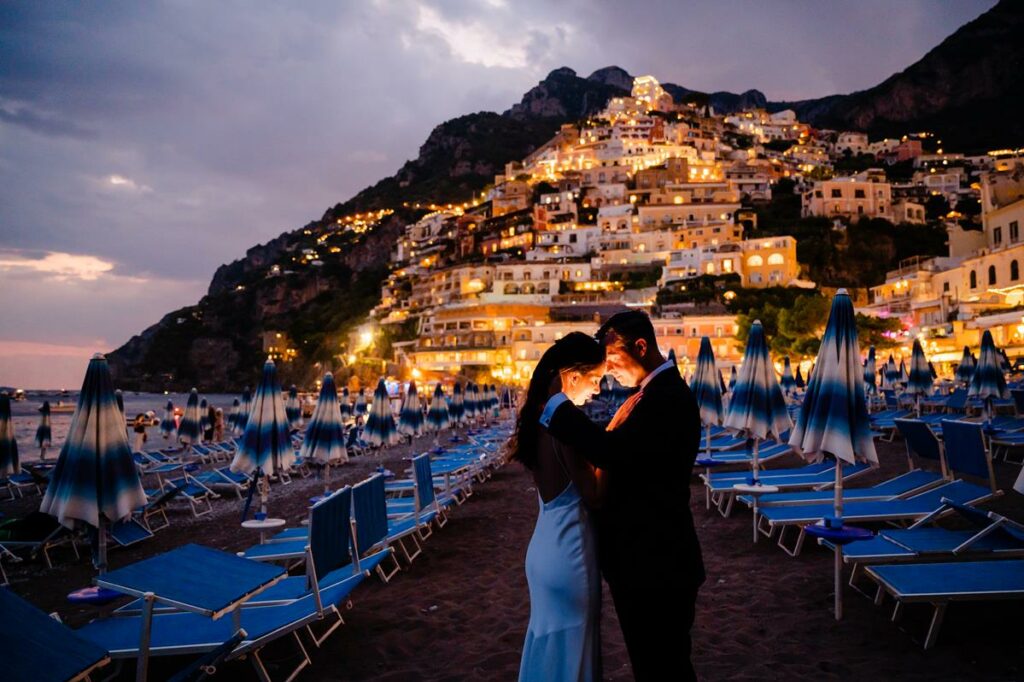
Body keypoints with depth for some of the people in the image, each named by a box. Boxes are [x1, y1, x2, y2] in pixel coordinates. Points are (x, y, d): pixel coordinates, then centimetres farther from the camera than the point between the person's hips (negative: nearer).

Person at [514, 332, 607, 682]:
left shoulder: (541, 416, 5)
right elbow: (592, 496, -17)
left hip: (547, 546, 9)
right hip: (568, 551, -9)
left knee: (551, 644, 22)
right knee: (569, 649, 8)